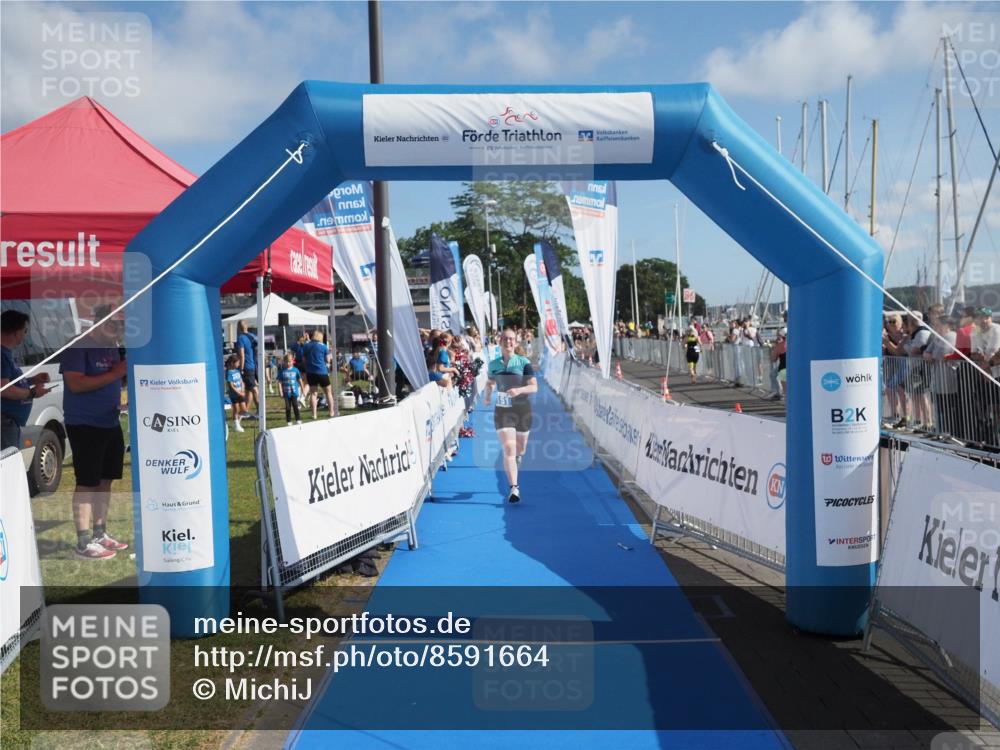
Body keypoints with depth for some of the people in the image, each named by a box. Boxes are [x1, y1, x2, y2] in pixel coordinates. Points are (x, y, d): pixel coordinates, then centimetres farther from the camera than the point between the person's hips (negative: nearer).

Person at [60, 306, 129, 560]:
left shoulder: (112, 347, 11)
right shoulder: (78, 346, -12)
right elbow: (76, 384, -22)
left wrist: (121, 400, 3)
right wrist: (115, 374, -21)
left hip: (111, 423, 8)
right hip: (84, 425, -8)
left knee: (105, 480, 12)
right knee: (87, 483, -5)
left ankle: (100, 534, 23)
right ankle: (83, 543, 1)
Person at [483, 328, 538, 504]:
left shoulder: (523, 362, -6)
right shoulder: (493, 364, 2)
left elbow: (534, 387, -13)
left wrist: (519, 390, -28)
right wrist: (487, 396, 11)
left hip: (522, 410, 0)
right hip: (502, 410, 0)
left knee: (520, 449, 14)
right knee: (508, 449, -14)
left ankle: (513, 467, 48)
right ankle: (514, 488, -13)